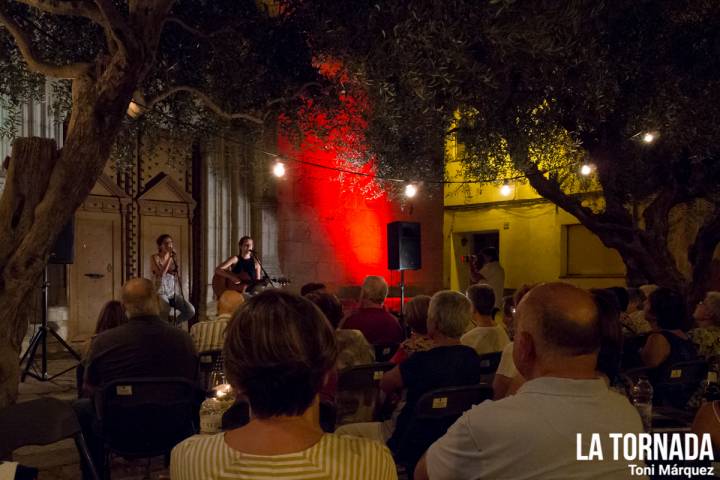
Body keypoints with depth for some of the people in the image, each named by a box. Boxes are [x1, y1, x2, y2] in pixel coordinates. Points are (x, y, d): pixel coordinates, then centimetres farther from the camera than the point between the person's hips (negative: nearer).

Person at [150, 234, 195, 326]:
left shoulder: (173, 257, 10)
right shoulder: (154, 258, -4)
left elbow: (178, 275, 6)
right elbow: (161, 273, -20)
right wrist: (169, 257, -18)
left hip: (174, 293, 5)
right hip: (160, 292, -5)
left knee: (191, 310, -18)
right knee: (165, 311, -38)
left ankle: (174, 324, 7)